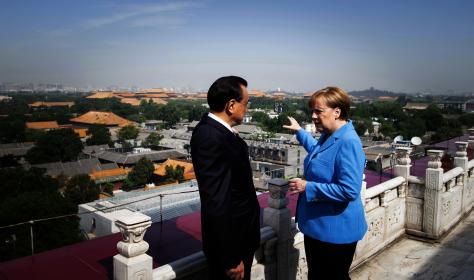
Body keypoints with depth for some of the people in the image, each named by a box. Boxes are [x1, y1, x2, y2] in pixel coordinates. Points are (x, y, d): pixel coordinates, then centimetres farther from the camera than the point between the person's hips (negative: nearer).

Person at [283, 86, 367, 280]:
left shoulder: (348, 142, -24)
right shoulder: (327, 136, 5)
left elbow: (349, 190, -29)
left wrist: (308, 187, -24)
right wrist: (299, 131, 30)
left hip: (336, 231, -9)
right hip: (316, 226, 9)